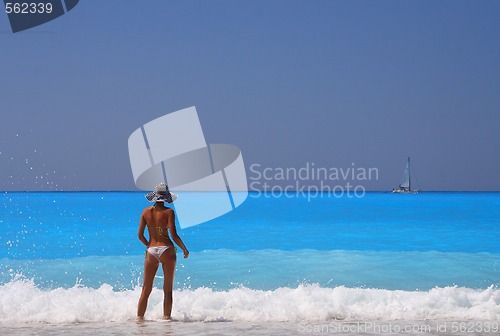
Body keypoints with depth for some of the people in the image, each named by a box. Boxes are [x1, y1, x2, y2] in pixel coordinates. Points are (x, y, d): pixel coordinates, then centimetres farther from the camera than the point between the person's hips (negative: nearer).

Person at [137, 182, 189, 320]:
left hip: (151, 251, 3)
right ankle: (166, 317, 4)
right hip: (167, 250, -3)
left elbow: (140, 235, 7)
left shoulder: (146, 211, 6)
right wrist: (185, 250, 5)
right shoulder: (168, 211, -4)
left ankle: (139, 318, 9)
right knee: (168, 290, 6)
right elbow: (174, 235, -9)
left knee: (146, 290, 9)